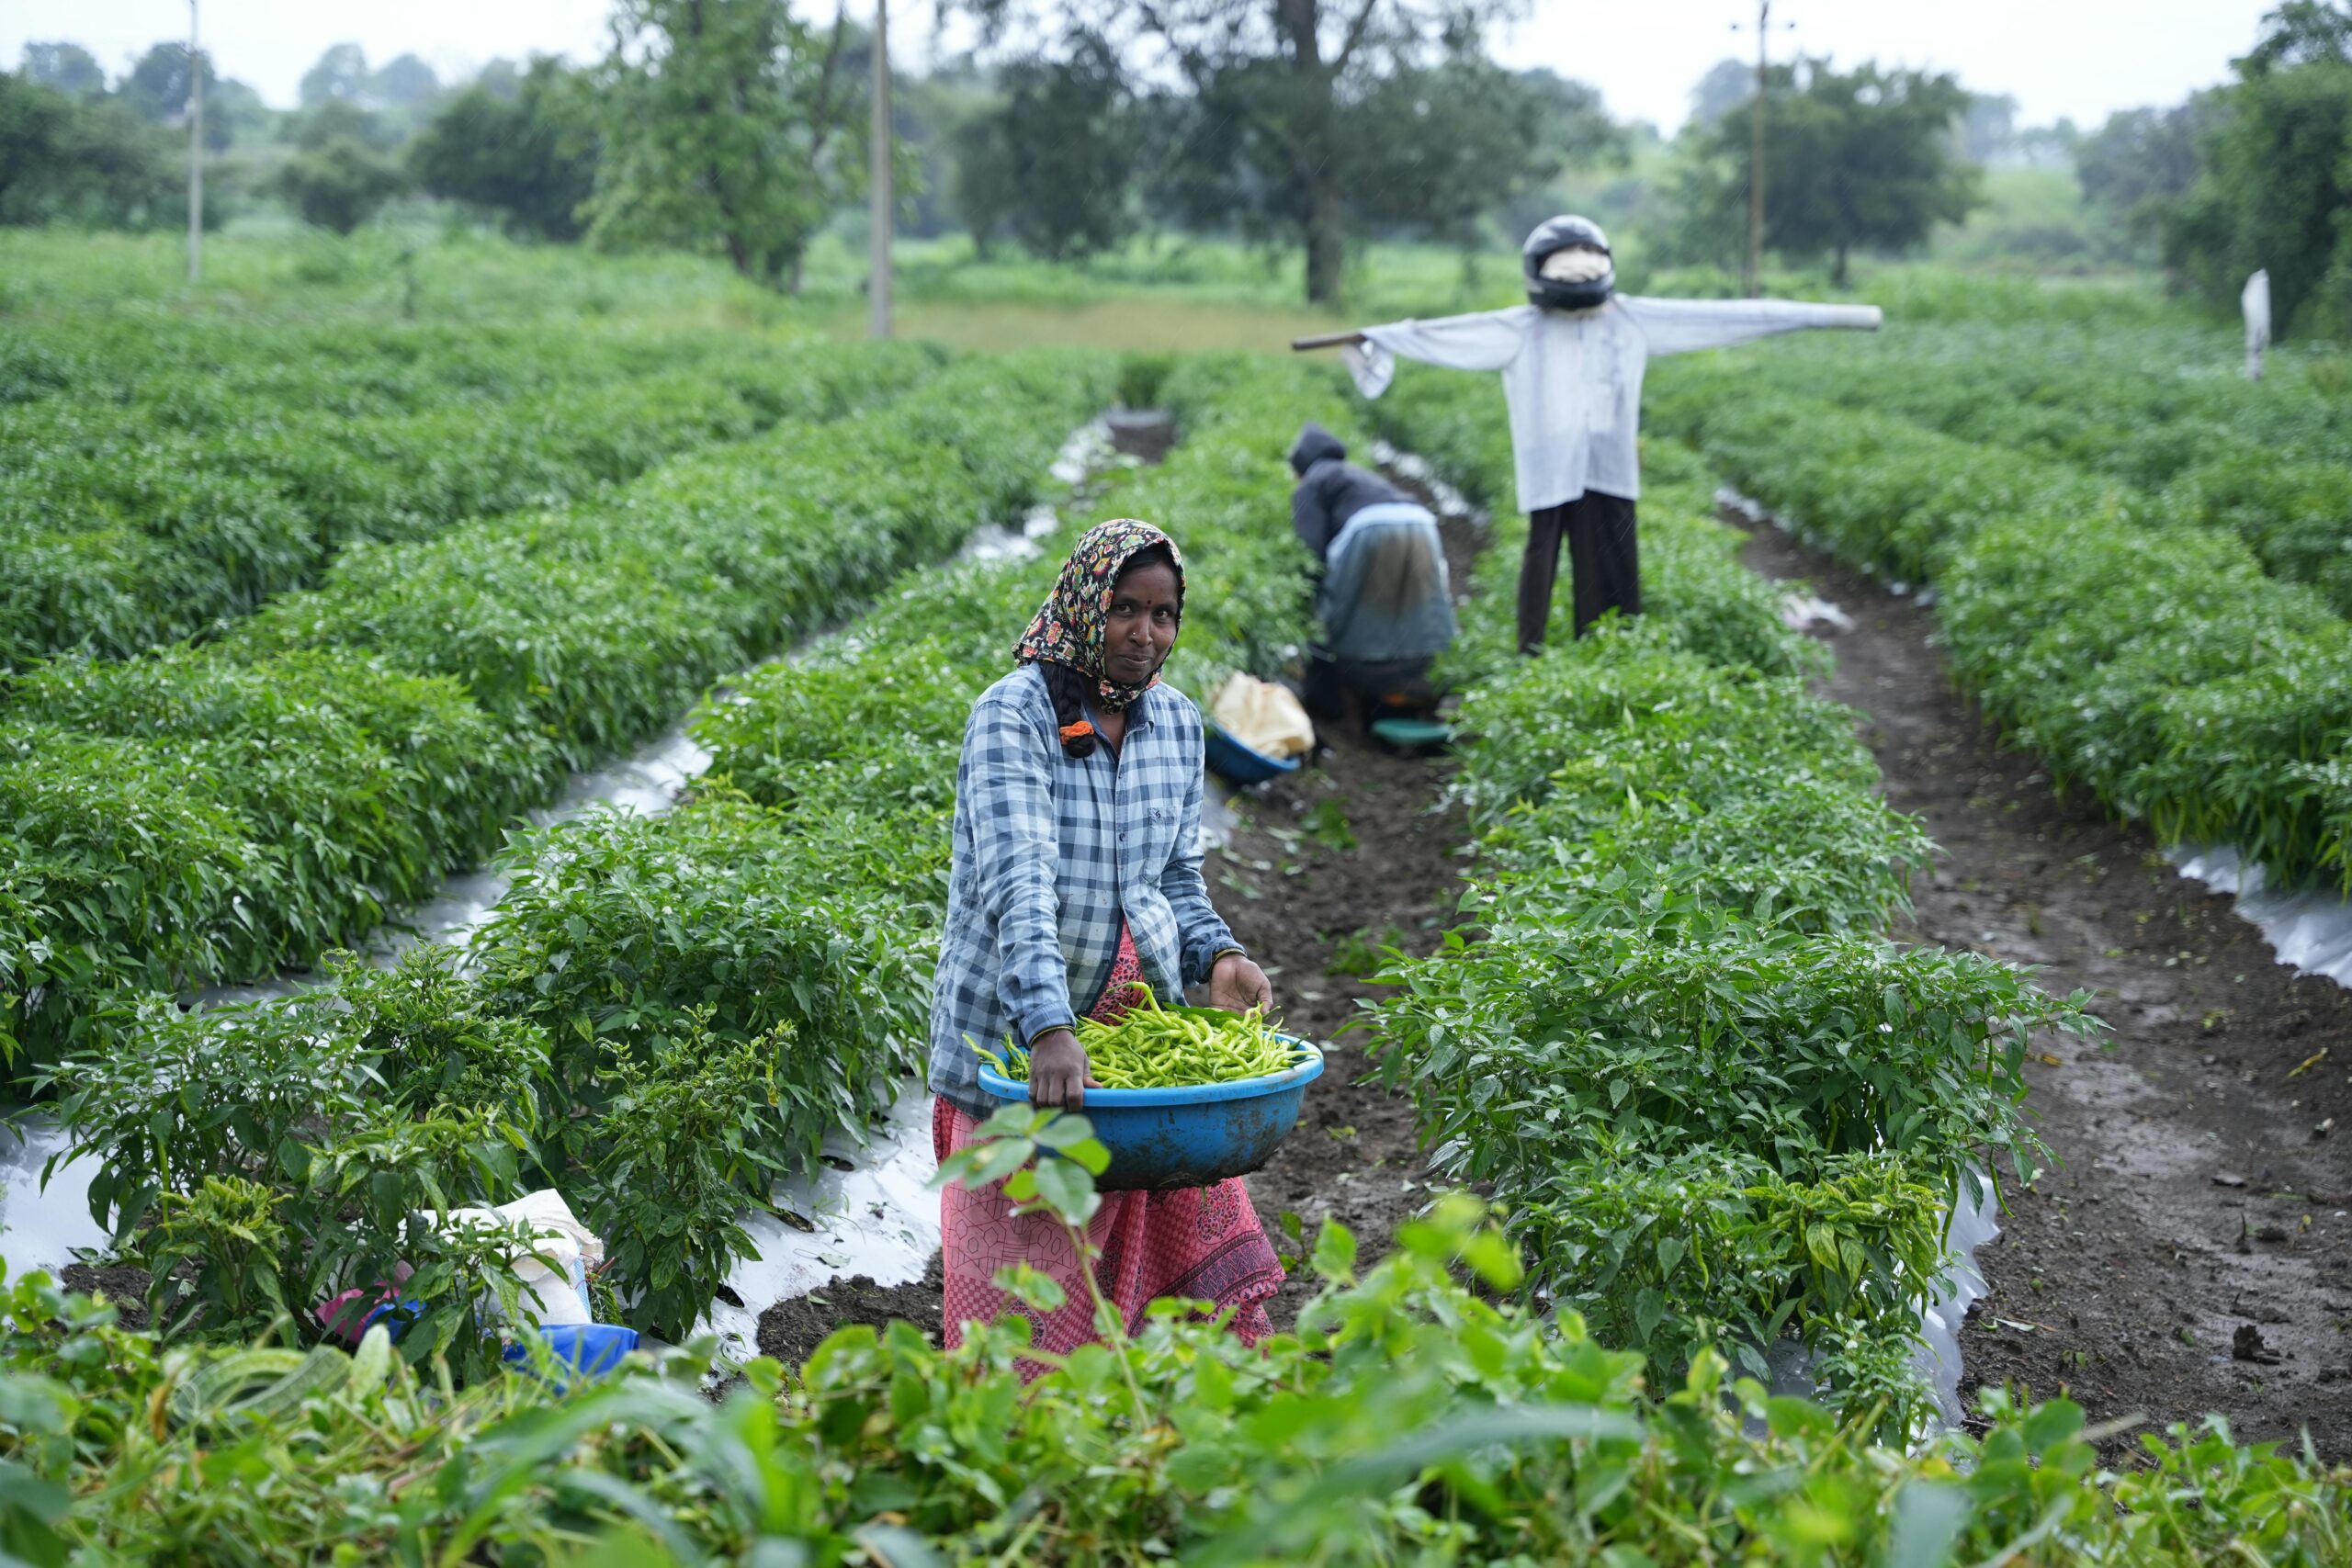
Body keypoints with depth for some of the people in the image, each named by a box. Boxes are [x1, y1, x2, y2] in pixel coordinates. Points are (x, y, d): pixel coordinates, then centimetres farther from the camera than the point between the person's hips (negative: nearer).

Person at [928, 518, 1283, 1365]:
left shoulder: (1177, 722, 7)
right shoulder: (1014, 714, -14)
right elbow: (1019, 882, -27)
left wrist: (1219, 955, -6)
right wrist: (1050, 1029, -39)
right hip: (1016, 1039, -5)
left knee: (1195, 1262, 4)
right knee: (1031, 1301, 0)